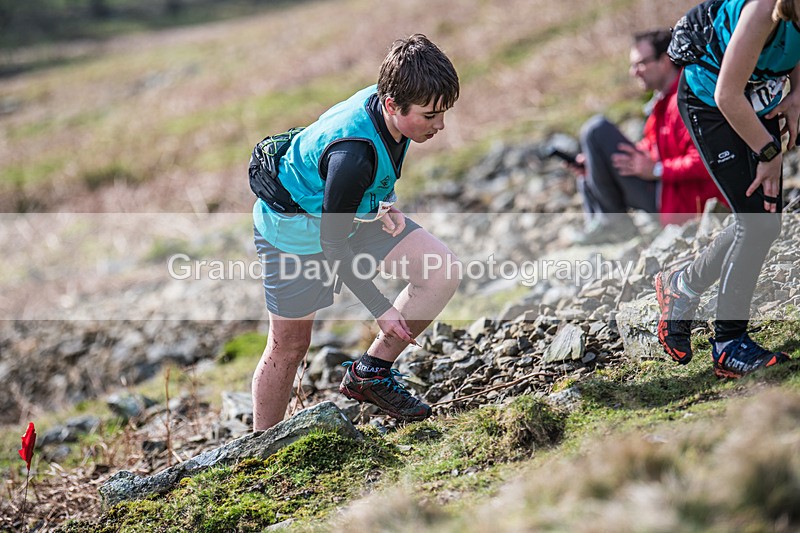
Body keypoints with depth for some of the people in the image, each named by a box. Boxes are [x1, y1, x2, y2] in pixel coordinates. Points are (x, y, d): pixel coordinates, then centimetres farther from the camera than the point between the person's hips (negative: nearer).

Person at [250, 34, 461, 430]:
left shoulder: (385, 104, -17)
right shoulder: (354, 154, -40)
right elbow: (333, 245, -30)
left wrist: (384, 205, -7)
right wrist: (382, 310, -22)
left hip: (356, 214, 8)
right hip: (296, 230, -7)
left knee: (443, 272, -9)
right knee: (289, 345, 5)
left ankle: (369, 373, 2)